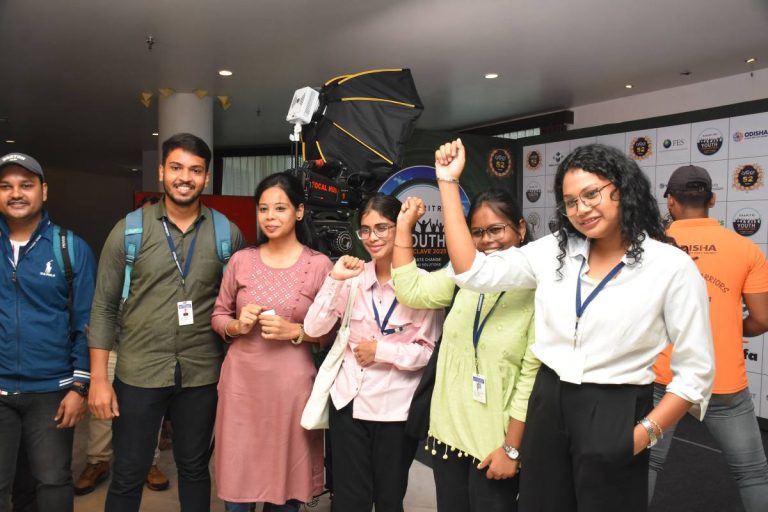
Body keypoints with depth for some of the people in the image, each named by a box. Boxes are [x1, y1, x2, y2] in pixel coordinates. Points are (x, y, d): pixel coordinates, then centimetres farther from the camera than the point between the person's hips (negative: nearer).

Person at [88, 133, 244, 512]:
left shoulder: (228, 234, -1)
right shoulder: (128, 231, -3)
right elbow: (104, 307, -1)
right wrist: (99, 378, -5)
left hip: (203, 374, 1)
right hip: (139, 373, -1)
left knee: (194, 469, 17)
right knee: (127, 477, 10)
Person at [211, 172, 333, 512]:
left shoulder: (319, 264, -4)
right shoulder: (241, 260, 4)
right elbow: (218, 315, 12)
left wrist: (295, 332, -16)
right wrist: (237, 326, -8)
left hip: (291, 385, -2)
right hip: (242, 382, 2)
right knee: (237, 483, 9)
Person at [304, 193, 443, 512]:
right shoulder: (353, 277, 0)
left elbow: (430, 352, -10)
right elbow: (313, 329, -7)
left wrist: (380, 350, -17)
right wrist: (335, 279, -16)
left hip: (397, 409, -3)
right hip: (349, 402, 3)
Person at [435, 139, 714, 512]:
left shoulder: (671, 266, -9)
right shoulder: (552, 251, 1)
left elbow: (696, 370, -5)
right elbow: (472, 272, -4)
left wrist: (646, 432, -14)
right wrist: (448, 182, -4)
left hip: (615, 414, -4)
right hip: (548, 404, 4)